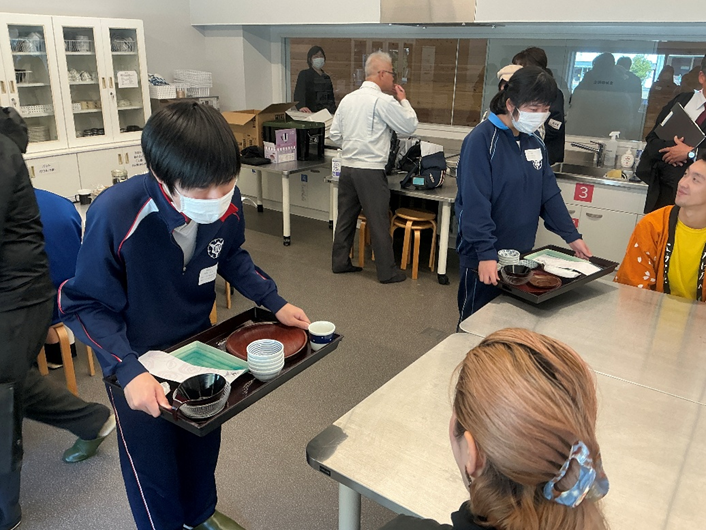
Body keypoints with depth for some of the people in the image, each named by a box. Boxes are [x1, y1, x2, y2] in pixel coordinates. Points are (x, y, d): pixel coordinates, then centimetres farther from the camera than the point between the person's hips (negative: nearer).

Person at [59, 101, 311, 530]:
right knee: (153, 467, 13)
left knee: (203, 443, 25)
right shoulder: (115, 214, -34)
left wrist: (275, 302, -6)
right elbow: (85, 305, -22)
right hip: (137, 360, -4)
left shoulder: (227, 201, -21)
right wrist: (128, 370, -33)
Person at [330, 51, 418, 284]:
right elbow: (409, 126, -3)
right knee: (379, 222, 0)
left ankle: (340, 262, 24)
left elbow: (335, 134, 12)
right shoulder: (384, 101, -12)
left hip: (346, 166, 7)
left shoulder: (347, 99, 9)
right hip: (370, 171, -7)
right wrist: (404, 100, 10)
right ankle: (387, 271, 8)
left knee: (346, 217, 15)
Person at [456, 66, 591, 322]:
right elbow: (475, 204, -22)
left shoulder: (534, 141, 7)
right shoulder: (482, 140, -16)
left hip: (521, 253, 7)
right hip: (484, 260, -7)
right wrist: (486, 253, -28)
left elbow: (549, 193, 11)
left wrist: (571, 235, 6)